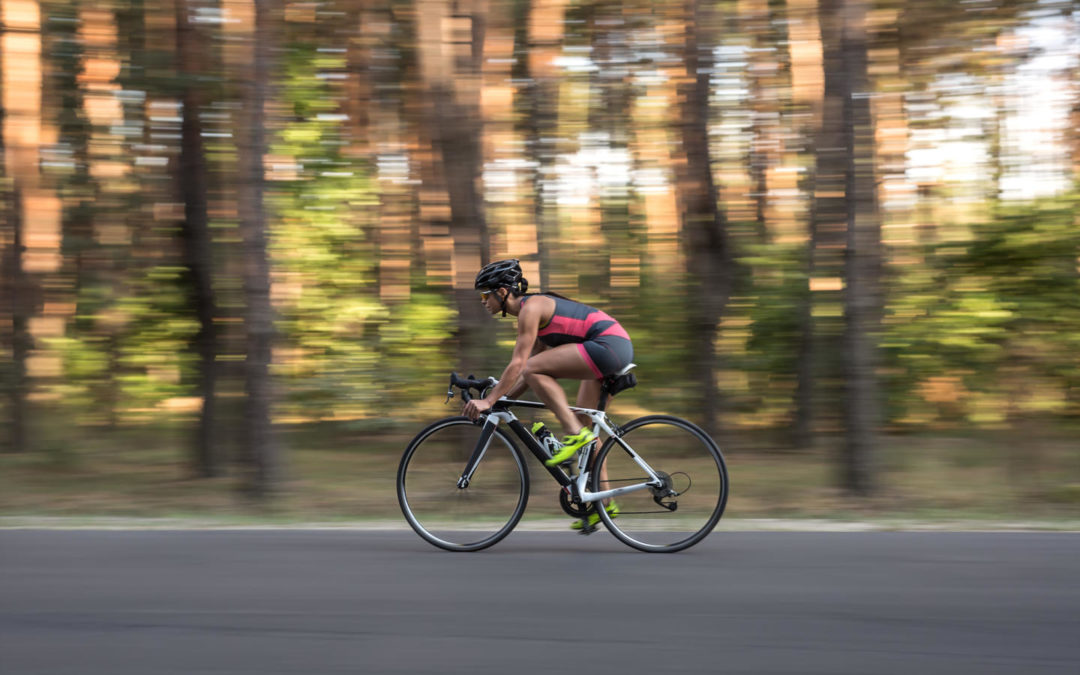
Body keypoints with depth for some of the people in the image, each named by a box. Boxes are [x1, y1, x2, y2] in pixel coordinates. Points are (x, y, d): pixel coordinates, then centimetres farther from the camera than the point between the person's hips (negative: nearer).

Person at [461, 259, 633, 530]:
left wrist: (489, 400, -17)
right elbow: (528, 366, 22)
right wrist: (503, 399, 17)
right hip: (619, 346, 10)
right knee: (584, 424, 12)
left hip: (609, 345, -10)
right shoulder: (536, 308, 19)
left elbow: (518, 363, -17)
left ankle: (575, 434, -14)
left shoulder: (530, 308, -10)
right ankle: (603, 502, 16)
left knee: (534, 369, -17)